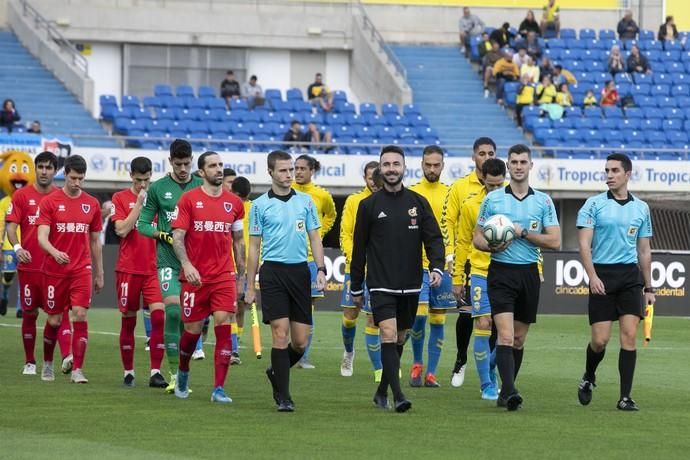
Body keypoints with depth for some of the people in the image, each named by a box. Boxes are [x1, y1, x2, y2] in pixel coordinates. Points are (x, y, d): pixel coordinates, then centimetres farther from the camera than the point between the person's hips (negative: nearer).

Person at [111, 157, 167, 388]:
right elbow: (122, 230, -11)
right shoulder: (121, 198, 1)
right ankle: (128, 372, 15)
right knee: (128, 321, 4)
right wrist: (139, 204, -13)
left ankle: (155, 372, -10)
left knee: (159, 316, -12)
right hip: (128, 269, -2)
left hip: (153, 269, 2)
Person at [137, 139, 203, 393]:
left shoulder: (202, 187, 6)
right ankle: (175, 373, -11)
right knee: (173, 310, -16)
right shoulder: (158, 188, 4)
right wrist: (164, 234, -9)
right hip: (168, 258, -2)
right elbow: (142, 224, 6)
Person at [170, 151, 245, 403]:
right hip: (195, 276, -2)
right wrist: (186, 264, -21)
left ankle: (219, 388, -10)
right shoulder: (189, 199, -2)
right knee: (193, 330, 5)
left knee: (223, 327, -11)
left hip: (224, 276, 2)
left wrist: (242, 275, 13)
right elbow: (177, 236, -6)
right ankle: (182, 373, 35)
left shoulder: (234, 202, 8)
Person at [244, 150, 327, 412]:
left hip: (300, 271, 3)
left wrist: (321, 269, -2)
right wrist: (250, 287, 3)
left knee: (300, 342, 1)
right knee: (280, 334, -10)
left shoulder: (305, 201, 10)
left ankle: (276, 373, 30)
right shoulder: (260, 205, 3)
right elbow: (254, 246, 5)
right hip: (273, 271, -3)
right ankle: (283, 398, -4)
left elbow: (315, 238, 13)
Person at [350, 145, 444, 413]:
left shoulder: (419, 203, 6)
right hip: (381, 286, -3)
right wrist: (356, 288, 8)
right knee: (388, 335, -16)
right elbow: (359, 248, 7)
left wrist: (437, 267, -15)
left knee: (400, 339, 11)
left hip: (410, 286, 3)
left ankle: (382, 391, 26)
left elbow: (434, 239, 3)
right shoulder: (369, 205, 2)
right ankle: (397, 396, -21)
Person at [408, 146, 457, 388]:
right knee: (419, 314, -14)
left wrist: (452, 256, -3)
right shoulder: (411, 193, 3)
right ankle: (417, 363, 7)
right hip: (417, 264, -2)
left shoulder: (450, 194, 8)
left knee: (438, 320, 3)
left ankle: (431, 373, 9)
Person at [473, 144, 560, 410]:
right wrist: (492, 246, -14)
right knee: (505, 335, -16)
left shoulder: (543, 201, 5)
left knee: (519, 339, 9)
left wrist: (523, 233, -10)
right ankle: (509, 392, -24)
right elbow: (477, 238, 7)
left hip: (529, 274, 2)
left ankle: (506, 392, 21)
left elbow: (555, 241, -1)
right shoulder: (493, 199, 3)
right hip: (501, 272, -2)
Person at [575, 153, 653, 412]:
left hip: (630, 276, 2)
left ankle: (625, 397, -6)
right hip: (602, 276, -2)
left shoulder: (641, 208, 10)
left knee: (629, 335, -9)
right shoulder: (594, 204, 0)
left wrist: (649, 287, 15)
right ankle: (588, 379, 26)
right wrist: (592, 276, -18)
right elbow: (584, 245, -5)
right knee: (600, 340, -4)